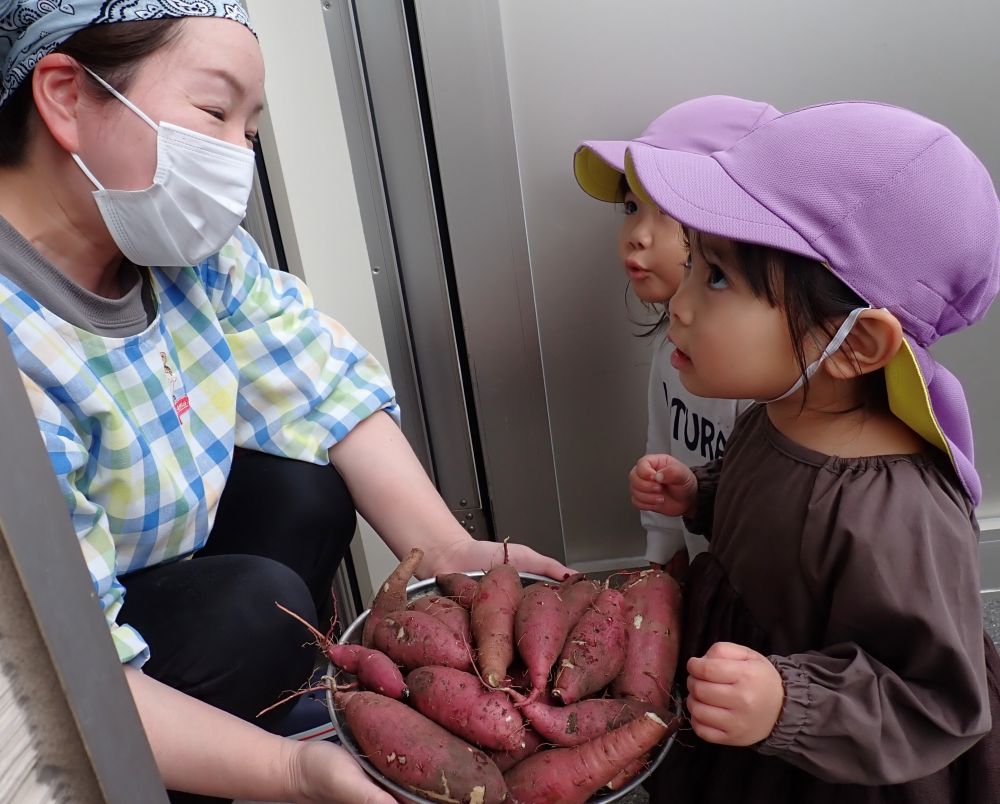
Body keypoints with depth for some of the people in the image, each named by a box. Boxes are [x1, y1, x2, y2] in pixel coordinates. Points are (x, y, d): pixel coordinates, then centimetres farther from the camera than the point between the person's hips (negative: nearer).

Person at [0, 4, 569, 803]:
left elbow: (330, 388, -11)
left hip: (159, 563, 7)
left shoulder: (190, 244, -12)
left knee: (305, 484, -10)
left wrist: (449, 552, -19)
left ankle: (267, 713, 7)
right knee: (255, 607, -24)